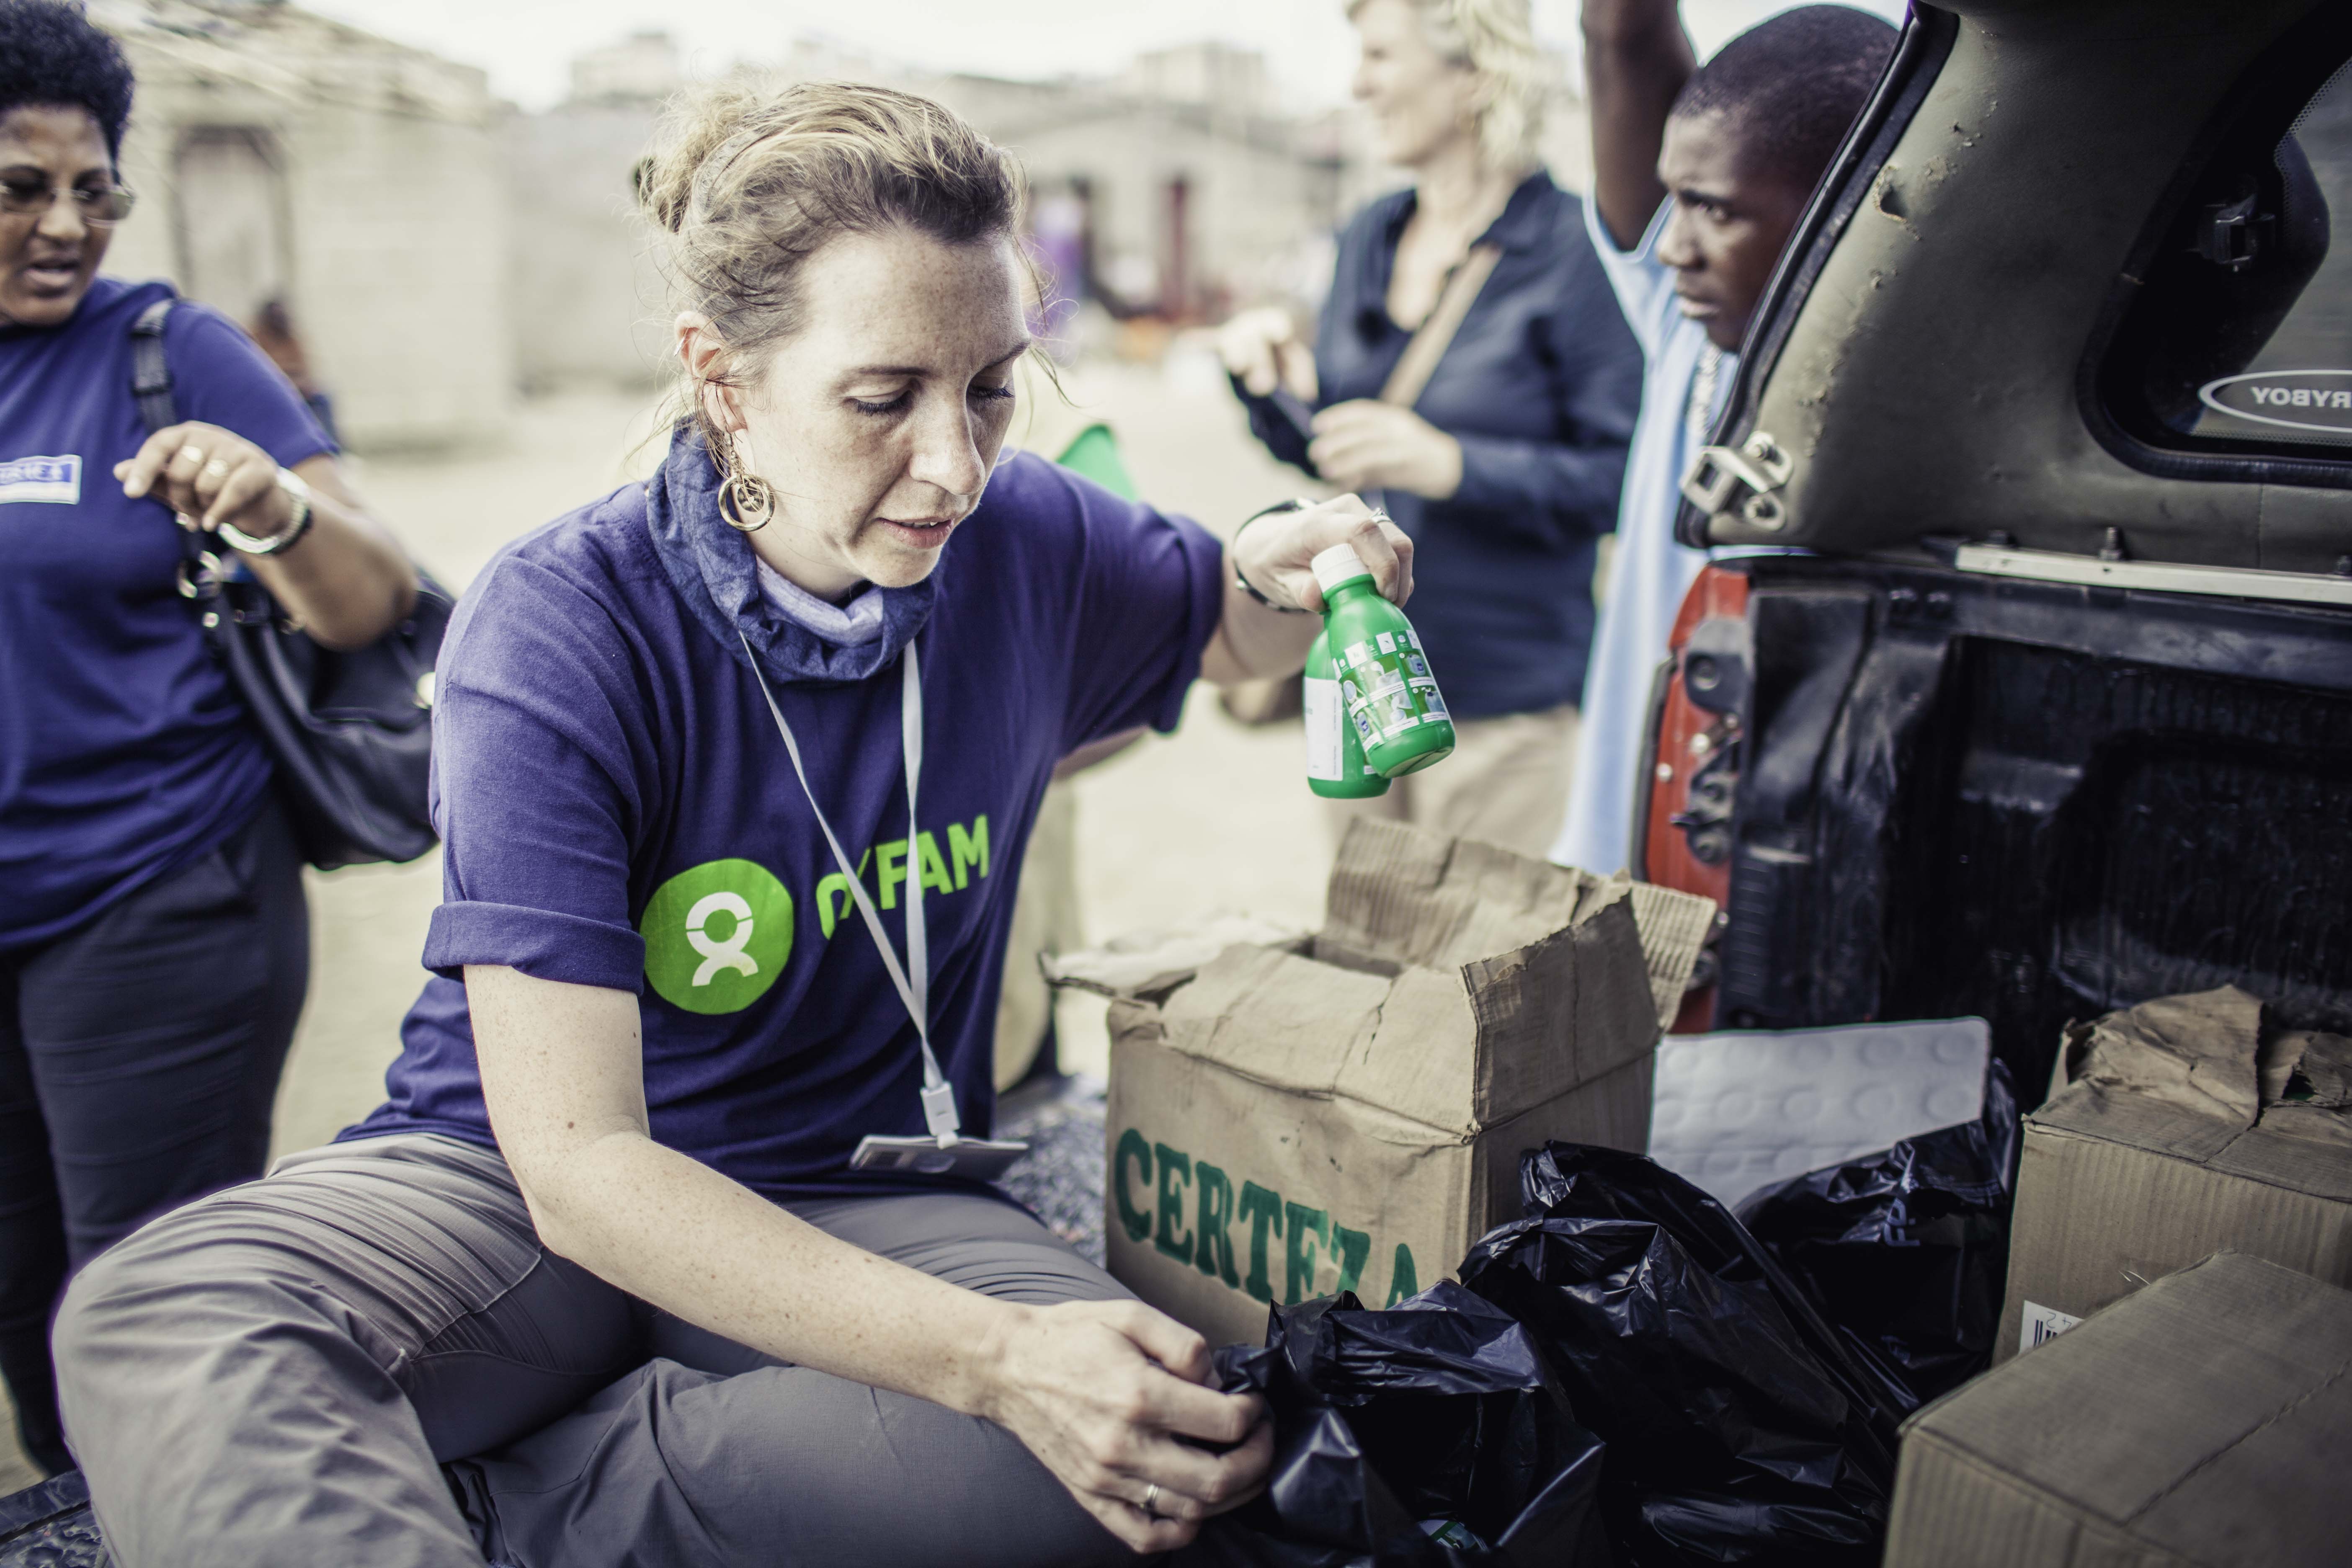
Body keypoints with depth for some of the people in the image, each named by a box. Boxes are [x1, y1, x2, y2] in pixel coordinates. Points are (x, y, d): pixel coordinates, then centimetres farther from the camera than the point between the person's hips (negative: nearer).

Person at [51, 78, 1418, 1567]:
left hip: (862, 1204, 5)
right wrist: (993, 1357, -35)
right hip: (532, 1191, -4)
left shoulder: (1025, 542, -6)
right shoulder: (561, 633, -19)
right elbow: (575, 1159, -24)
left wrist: (1288, 574, -10)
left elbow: (1234, 633, 18)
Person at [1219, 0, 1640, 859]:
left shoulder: (1573, 254, -12)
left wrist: (1454, 465, -25)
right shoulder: (1369, 239, 9)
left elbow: (1621, 480, -16)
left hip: (1504, 699, -6)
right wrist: (1278, 385, -5)